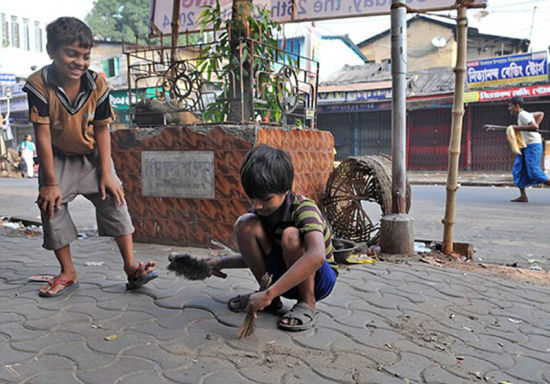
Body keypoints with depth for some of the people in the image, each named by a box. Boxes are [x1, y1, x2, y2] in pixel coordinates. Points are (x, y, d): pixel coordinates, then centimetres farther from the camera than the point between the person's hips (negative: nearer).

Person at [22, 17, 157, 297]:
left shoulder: (97, 84, -17)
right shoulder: (38, 85, -22)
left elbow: (102, 130, -10)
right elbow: (43, 134, -21)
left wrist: (106, 173, -13)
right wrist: (50, 182, -19)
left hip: (92, 155, 1)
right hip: (57, 158, 0)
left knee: (114, 200, -10)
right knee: (52, 209, -4)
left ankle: (131, 267, -6)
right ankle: (68, 274, 11)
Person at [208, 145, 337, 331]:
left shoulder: (304, 209, -26)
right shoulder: (260, 211, -6)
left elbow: (316, 257, -46)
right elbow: (256, 255, 10)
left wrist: (268, 294, -49)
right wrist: (222, 262, -6)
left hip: (318, 279, -6)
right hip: (283, 275, 6)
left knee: (290, 235, -35)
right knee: (245, 224, -16)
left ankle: (307, 304, -14)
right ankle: (272, 300, -3)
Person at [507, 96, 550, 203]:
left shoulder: (523, 115, -13)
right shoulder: (522, 115, 15)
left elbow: (535, 127, -26)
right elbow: (541, 114, 28)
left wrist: (519, 128, -18)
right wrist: (534, 126, 18)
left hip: (533, 146, -10)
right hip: (526, 146, 10)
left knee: (534, 172, -12)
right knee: (518, 170, 4)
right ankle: (523, 196, 4)